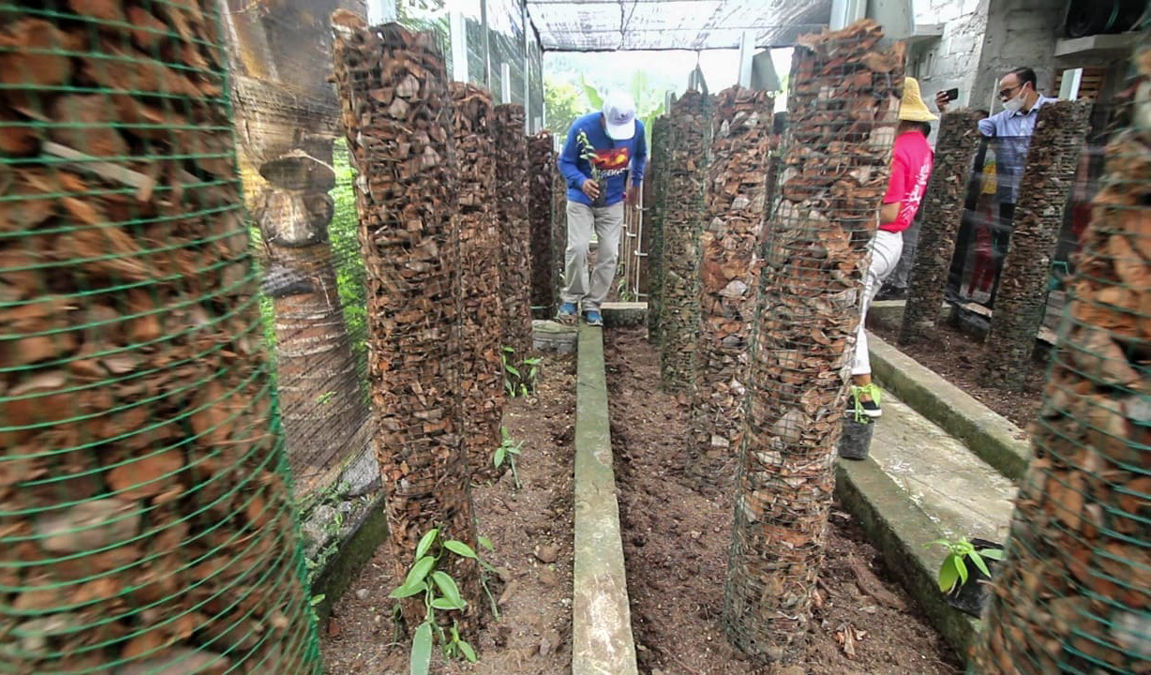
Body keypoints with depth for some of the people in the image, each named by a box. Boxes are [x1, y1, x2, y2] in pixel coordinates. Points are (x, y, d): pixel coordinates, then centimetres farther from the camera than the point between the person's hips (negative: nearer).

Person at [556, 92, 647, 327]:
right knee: (577, 248, -15)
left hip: (613, 201, 3)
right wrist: (581, 181, -28)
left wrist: (636, 183, 10)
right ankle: (570, 299, 6)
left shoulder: (638, 128, -11)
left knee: (609, 253, -2)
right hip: (581, 199, -2)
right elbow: (565, 162, -11)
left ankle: (592, 304, 11)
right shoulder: (582, 127, -20)